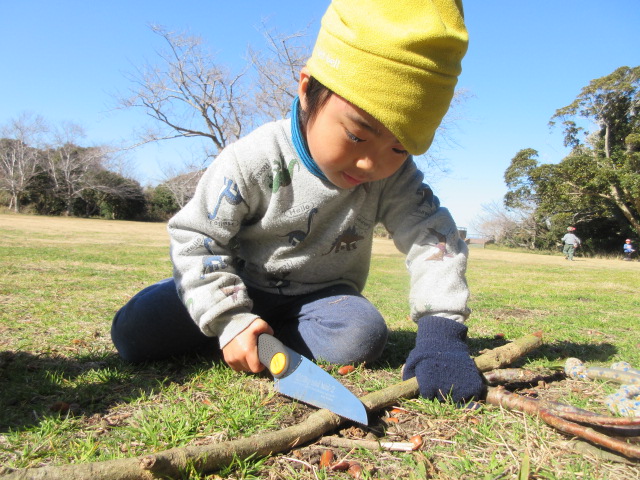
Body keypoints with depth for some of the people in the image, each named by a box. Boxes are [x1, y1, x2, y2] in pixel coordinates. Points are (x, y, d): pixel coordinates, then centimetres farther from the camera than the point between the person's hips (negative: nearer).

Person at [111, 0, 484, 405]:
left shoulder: (395, 176, -18)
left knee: (363, 336, -30)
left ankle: (272, 335, -7)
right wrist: (231, 320, -26)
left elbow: (433, 236, -22)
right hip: (243, 285, -1)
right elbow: (195, 239, -18)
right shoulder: (252, 162, -24)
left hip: (322, 293, 2)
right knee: (133, 333, -13)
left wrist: (441, 328, -36)